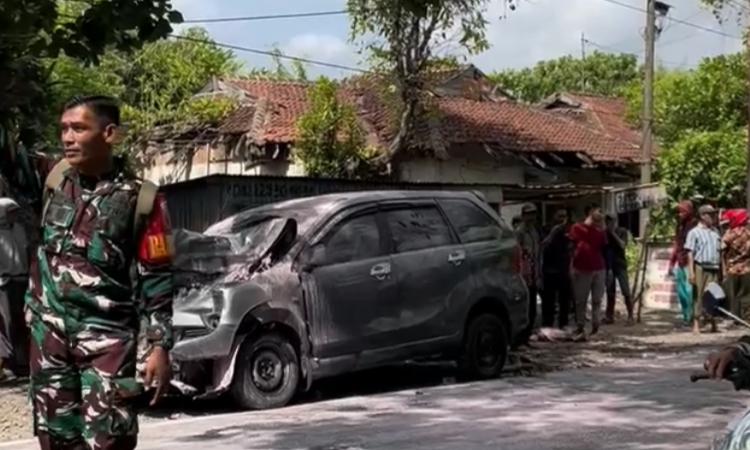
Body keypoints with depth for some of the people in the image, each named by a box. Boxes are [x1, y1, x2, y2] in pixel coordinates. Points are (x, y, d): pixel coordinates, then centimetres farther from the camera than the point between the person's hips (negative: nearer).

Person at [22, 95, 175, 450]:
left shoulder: (140, 199, -6)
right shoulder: (53, 178, 6)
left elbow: (156, 278, -5)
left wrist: (160, 346, -9)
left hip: (107, 336, -4)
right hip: (49, 332, 5)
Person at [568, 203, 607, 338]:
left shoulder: (600, 231, 12)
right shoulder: (577, 228, 1)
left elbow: (604, 250, 13)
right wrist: (572, 267, -6)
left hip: (599, 270, 3)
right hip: (582, 270, -3)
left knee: (597, 300, 3)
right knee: (580, 300, 1)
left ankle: (596, 328, 8)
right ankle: (580, 328, 6)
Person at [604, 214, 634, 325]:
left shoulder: (622, 231, 1)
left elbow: (623, 245, -13)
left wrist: (613, 233, -13)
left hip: (620, 265, -3)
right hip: (608, 266, 3)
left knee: (626, 292, -6)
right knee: (610, 293, 6)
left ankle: (630, 317, -4)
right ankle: (610, 316, 12)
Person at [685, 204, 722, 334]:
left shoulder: (715, 231, 15)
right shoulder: (694, 232, -3)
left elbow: (719, 251, 20)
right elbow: (690, 253, -7)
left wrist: (721, 269, 16)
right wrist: (691, 271, -14)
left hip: (714, 268, 5)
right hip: (700, 268, -5)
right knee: (698, 296, -3)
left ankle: (713, 323, 16)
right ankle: (696, 324, 1)